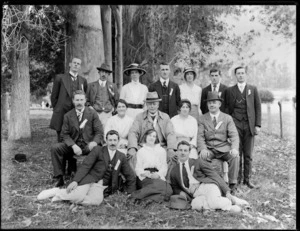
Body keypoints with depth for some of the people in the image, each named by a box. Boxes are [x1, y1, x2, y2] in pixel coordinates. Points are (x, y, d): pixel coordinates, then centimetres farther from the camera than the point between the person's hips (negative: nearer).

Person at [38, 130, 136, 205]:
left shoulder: (121, 157, 11)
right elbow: (85, 166, -7)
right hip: (89, 180, -2)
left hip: (101, 186, 3)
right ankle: (58, 191, 0)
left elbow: (130, 176, 16)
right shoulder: (98, 150, 3)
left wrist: (131, 193, 8)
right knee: (79, 196, -32)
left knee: (96, 201, -30)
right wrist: (75, 181, -19)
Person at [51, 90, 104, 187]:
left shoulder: (92, 114, 4)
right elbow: (65, 134, 3)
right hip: (73, 145, 2)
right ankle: (60, 178, -10)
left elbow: (99, 132, -1)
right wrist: (73, 146, -17)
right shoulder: (68, 116, 9)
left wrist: (94, 143, -23)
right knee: (55, 148, -21)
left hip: (88, 145, -2)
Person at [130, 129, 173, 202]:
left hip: (158, 176, 3)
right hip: (145, 178, -2)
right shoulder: (140, 151, 18)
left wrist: (158, 174, -10)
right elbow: (138, 168, 9)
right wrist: (145, 173, -14)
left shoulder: (162, 150, 21)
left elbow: (164, 167, 12)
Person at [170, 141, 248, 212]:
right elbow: (175, 188, 28)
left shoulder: (198, 162, 6)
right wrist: (181, 192, 3)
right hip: (196, 195, 3)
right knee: (196, 204, -35)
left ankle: (234, 200, -8)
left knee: (213, 202, -38)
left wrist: (227, 192, -9)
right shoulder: (174, 172, 15)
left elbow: (214, 176, 1)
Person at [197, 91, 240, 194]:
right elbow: (200, 136, -1)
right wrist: (203, 149, -21)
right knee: (202, 157, -31)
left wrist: (234, 148, -20)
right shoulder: (202, 119, 8)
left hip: (224, 148, 1)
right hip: (208, 149, 0)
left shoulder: (227, 118, 10)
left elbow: (234, 135, 0)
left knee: (235, 156, -27)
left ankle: (232, 185, -14)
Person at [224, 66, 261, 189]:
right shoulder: (230, 90, 10)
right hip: (235, 124, -1)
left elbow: (258, 107, 8)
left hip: (249, 125, 1)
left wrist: (258, 125, 0)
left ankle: (247, 179, 13)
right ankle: (237, 179, 7)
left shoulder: (253, 89, 12)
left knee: (248, 154, 4)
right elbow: (227, 108, 9)